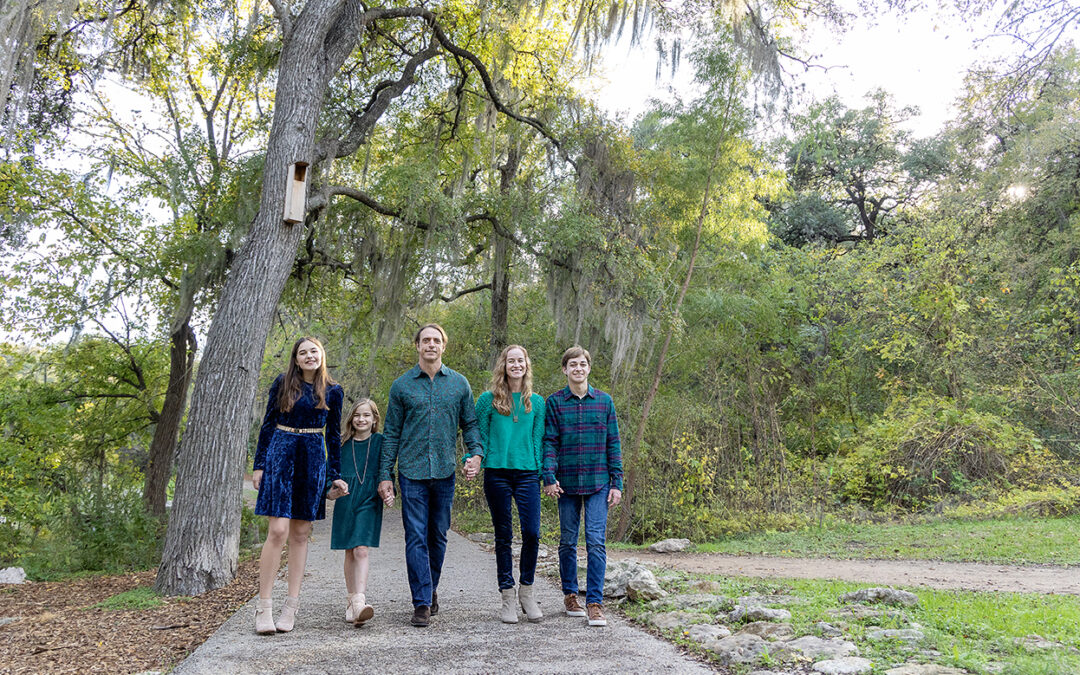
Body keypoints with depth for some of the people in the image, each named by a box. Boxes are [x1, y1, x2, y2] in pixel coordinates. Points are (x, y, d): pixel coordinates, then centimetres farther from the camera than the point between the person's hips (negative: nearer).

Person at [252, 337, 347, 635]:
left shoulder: (333, 391, 8)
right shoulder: (283, 383, 4)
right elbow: (268, 424, 8)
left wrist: (335, 474, 10)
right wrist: (259, 465, 3)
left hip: (313, 461, 2)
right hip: (281, 455, -2)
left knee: (300, 533, 4)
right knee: (278, 530, -11)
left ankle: (291, 607, 10)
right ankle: (264, 607, -3)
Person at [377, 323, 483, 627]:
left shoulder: (459, 383, 7)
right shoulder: (402, 385, 4)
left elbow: (470, 423, 11)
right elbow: (391, 433, 6)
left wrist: (476, 453, -7)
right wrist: (385, 475, 1)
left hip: (445, 471, 2)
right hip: (412, 471, -1)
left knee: (439, 535, 11)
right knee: (416, 537, -3)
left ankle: (430, 588, 30)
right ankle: (422, 602, 3)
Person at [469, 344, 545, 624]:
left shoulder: (536, 401, 11)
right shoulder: (488, 399, 4)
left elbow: (538, 439, 11)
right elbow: (479, 435, 7)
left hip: (527, 473, 1)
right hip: (497, 473, -1)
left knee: (532, 533, -6)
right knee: (504, 536, 5)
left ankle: (526, 591, 14)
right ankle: (508, 596, 15)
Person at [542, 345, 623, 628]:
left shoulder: (604, 401, 6)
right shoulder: (554, 402, 3)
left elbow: (613, 443, 7)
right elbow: (549, 442, 0)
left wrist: (617, 483, 2)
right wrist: (549, 477, -13)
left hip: (598, 483, 0)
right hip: (567, 483, 0)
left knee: (596, 541, -5)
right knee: (568, 541, 10)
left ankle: (595, 603, 0)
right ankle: (570, 595, 25)